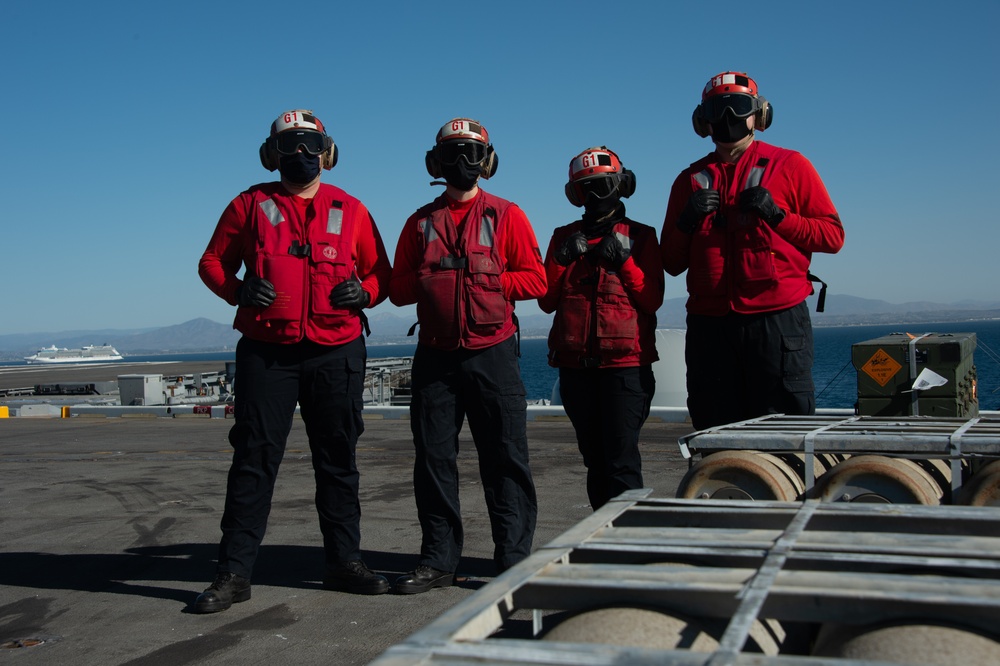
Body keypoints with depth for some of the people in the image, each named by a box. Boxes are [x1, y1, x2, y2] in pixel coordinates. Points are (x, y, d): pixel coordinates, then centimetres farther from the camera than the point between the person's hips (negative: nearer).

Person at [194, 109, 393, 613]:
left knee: (338, 459, 9)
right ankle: (234, 572, 5)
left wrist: (364, 292, -7)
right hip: (266, 352, -1)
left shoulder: (350, 211, 11)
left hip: (337, 352, 2)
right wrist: (236, 289, -9)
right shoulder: (250, 206, 8)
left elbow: (381, 272, 15)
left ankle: (344, 561, 20)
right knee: (254, 459, -2)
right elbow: (212, 262, 11)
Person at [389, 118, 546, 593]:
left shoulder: (506, 216, 7)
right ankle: (438, 560, 14)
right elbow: (398, 288, 12)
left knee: (505, 459, 0)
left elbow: (535, 280, 0)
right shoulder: (420, 223, 15)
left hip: (492, 354, -3)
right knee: (433, 459, 4)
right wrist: (432, 281, -7)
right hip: (435, 356, 3)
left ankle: (514, 559, 8)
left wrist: (485, 281, -11)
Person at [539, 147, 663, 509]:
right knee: (595, 460, 9)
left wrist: (624, 261, -13)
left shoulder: (640, 236, 8)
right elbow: (547, 301, 7)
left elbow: (653, 299, -2)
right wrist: (562, 259, -6)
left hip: (626, 364, -3)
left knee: (621, 461, -10)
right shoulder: (564, 237, 15)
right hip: (575, 366, 4)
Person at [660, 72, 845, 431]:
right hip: (709, 324, 3)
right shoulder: (691, 180, 17)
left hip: (777, 319, -3)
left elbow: (832, 234, 4)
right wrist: (687, 222, -1)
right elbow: (671, 262, 17)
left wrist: (778, 215, -8)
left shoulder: (789, 165, 9)